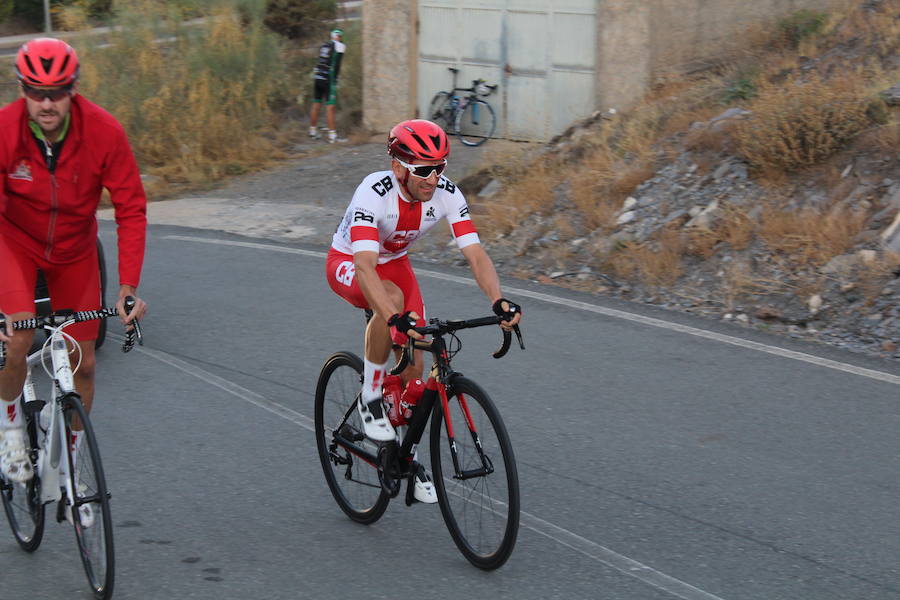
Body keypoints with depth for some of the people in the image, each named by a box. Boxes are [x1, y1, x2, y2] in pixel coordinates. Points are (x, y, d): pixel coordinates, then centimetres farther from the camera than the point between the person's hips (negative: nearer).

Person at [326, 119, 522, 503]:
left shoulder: (447, 194, -24)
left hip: (395, 262, 5)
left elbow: (476, 255, -28)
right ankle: (370, 398, -18)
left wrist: (498, 302, -46)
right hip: (346, 263, -5)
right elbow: (365, 267, -47)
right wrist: (394, 318, -61)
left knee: (413, 366, -3)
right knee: (392, 300, -38)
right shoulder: (374, 193, -37)